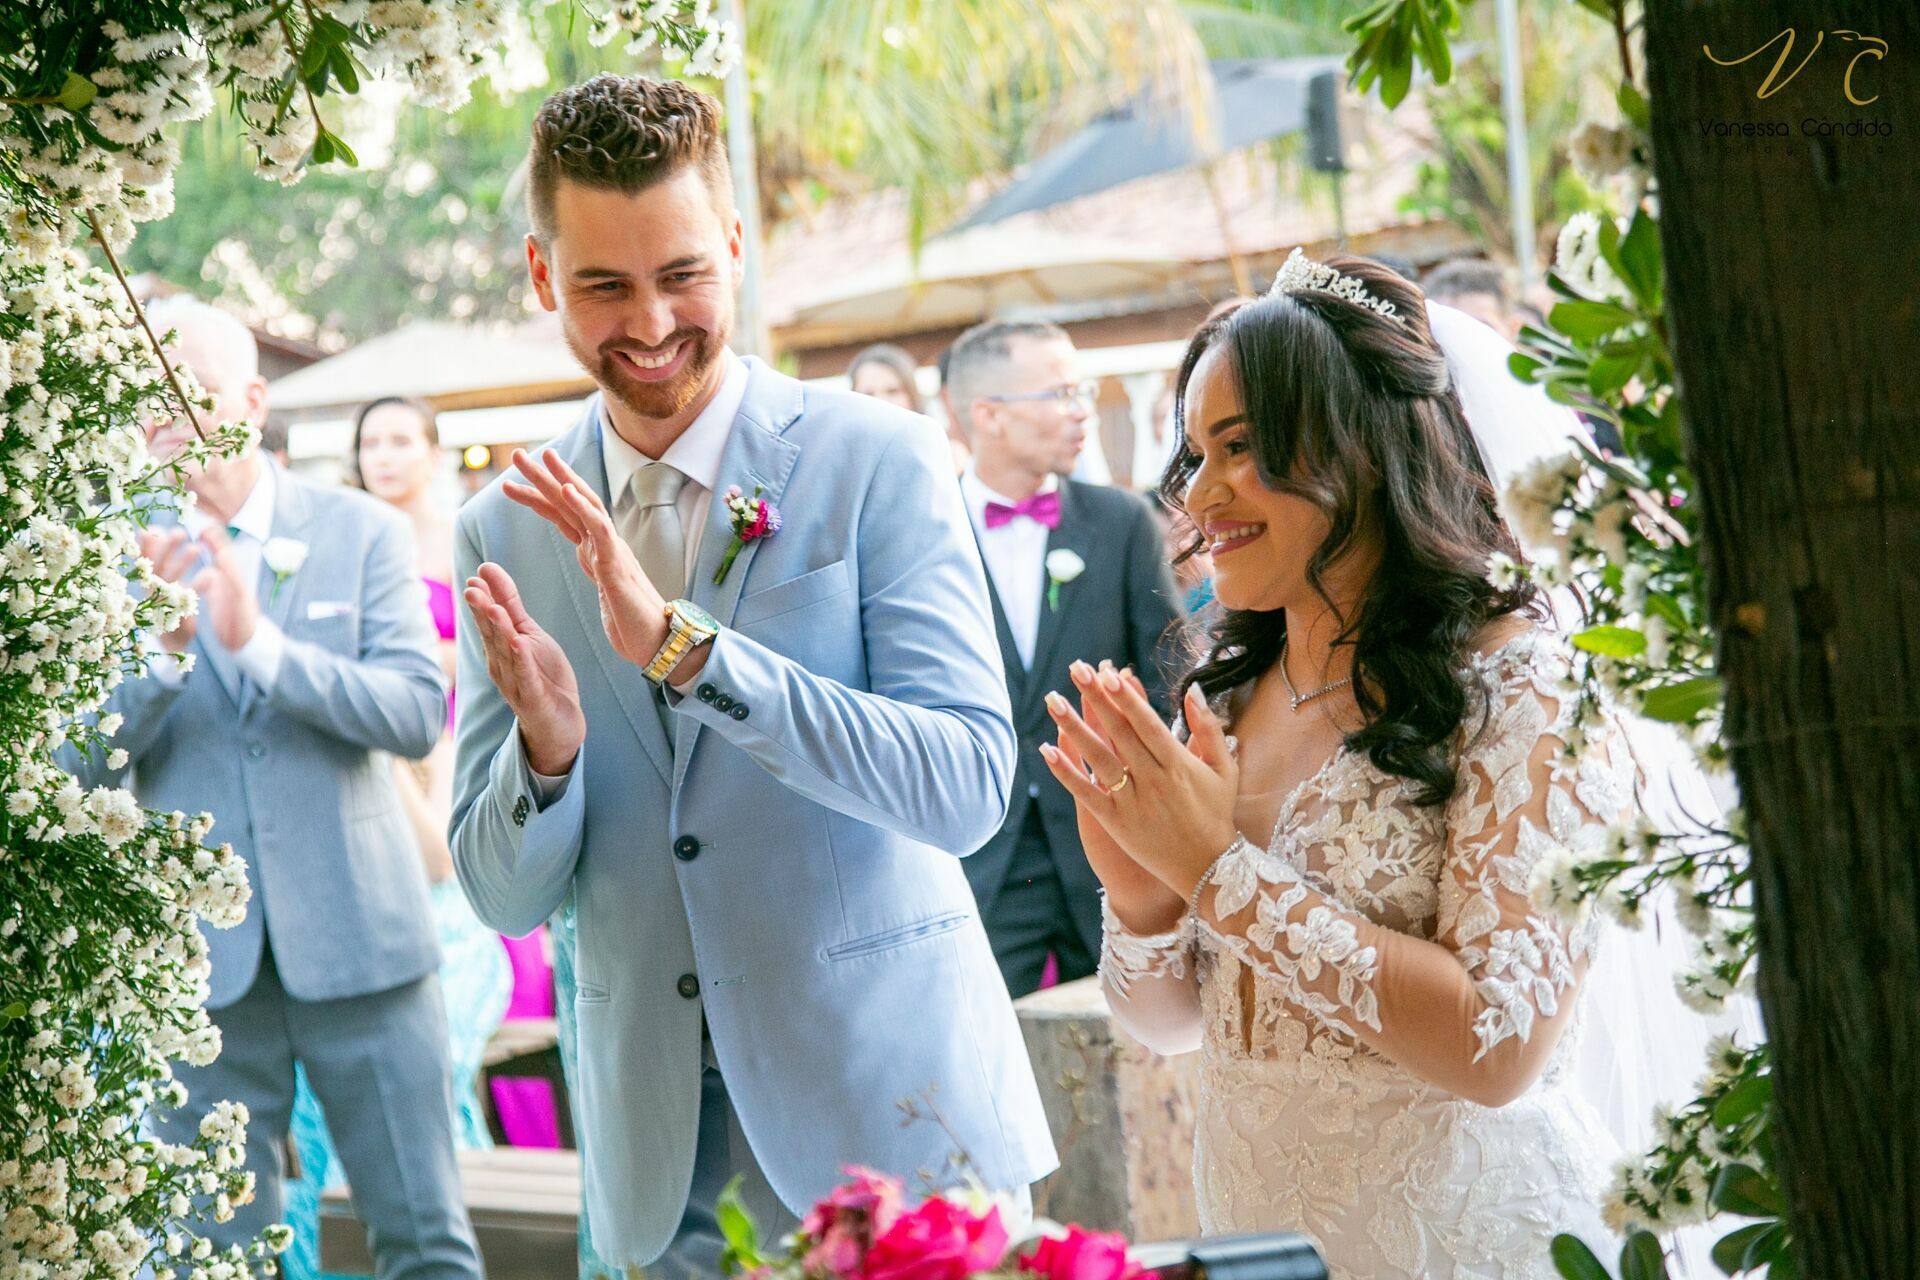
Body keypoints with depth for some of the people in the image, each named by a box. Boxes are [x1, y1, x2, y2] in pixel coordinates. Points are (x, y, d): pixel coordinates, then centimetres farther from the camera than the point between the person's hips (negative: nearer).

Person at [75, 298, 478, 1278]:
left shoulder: (362, 533, 1)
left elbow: (418, 713, -9)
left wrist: (262, 645, -22)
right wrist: (159, 642, -21)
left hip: (356, 936, -1)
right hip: (198, 958, 1)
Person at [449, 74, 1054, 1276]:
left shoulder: (879, 461, -6)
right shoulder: (506, 531, 4)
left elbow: (969, 785, -16)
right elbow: (506, 897, 6)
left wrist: (685, 647, -25)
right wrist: (546, 748, -16)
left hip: (889, 1101, -3)